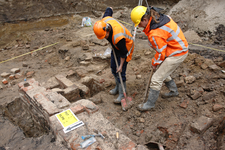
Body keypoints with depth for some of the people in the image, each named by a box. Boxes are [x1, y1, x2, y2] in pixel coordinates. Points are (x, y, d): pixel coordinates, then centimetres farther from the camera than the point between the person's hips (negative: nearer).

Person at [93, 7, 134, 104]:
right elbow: (109, 10, -1)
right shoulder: (103, 22, -23)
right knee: (113, 68, 13)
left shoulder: (118, 38, -43)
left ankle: (122, 95, 5)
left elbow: (123, 53, -27)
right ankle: (118, 87, 31)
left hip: (126, 46, -8)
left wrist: (121, 65, -16)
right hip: (116, 46, 8)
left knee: (121, 72, -8)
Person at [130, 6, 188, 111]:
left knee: (156, 78, -5)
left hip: (177, 54, -10)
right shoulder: (161, 17, -2)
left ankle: (150, 104, 10)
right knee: (163, 72, 24)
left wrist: (154, 63, -1)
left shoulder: (155, 34, -30)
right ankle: (173, 91, 45)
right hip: (179, 47, 10)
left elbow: (161, 52, -19)